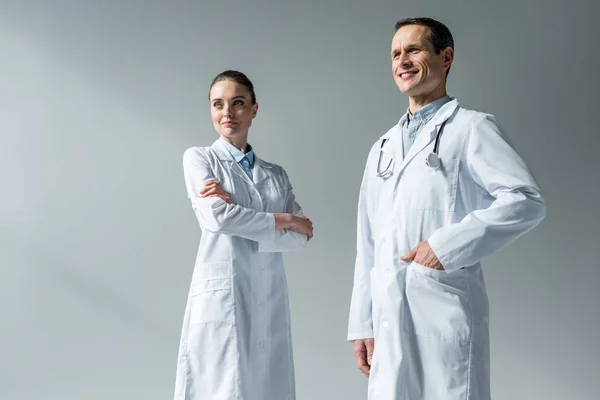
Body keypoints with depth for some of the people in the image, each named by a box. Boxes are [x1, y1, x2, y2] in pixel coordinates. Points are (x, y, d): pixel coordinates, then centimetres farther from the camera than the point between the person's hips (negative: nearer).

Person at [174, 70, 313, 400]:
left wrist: (236, 209, -11)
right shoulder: (198, 158, 7)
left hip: (269, 301, 3)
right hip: (221, 296, -3)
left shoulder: (276, 174, 14)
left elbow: (301, 238, 0)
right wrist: (283, 219, -2)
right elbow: (215, 216, -10)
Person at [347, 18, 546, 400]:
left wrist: (449, 244, -17)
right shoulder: (383, 148, 20)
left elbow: (527, 199, -12)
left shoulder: (470, 127, 2)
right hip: (389, 317, 6)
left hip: (445, 311, -5)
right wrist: (362, 324, 12)